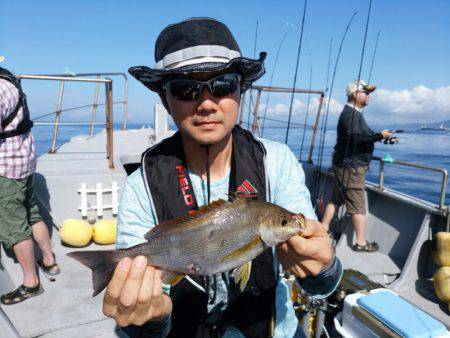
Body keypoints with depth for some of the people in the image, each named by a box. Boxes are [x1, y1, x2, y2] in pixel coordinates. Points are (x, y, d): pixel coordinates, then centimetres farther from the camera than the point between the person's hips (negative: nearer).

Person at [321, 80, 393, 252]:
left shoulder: (354, 113, 19)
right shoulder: (350, 113, -16)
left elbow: (363, 136, 23)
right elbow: (354, 137, -29)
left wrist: (381, 136, 15)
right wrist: (379, 135, -25)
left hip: (346, 165, 11)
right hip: (351, 166, -11)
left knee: (336, 199, 15)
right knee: (358, 205, -3)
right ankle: (361, 242, 7)